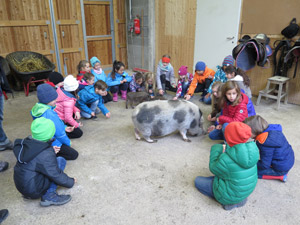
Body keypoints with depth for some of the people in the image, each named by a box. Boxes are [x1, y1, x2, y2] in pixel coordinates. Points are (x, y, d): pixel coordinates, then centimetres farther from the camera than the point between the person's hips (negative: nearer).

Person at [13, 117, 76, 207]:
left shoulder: (25, 143, -5)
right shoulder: (46, 155, -26)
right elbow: (57, 176, -16)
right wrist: (71, 182, 1)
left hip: (20, 186, 7)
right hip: (34, 191, -7)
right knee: (60, 161, -7)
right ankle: (49, 196, -6)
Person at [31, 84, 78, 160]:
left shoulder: (38, 107, -4)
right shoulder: (50, 115, -33)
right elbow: (60, 133, -22)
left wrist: (64, 127, 8)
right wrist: (68, 143, -6)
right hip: (52, 144, -9)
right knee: (74, 154, -2)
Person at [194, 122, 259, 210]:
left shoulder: (226, 160, -35)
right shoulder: (252, 149, -17)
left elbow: (213, 168, -12)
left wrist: (216, 149, -5)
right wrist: (225, 151, 2)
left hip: (232, 195, -7)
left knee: (197, 180, 8)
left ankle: (229, 202, 4)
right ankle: (239, 198, 17)